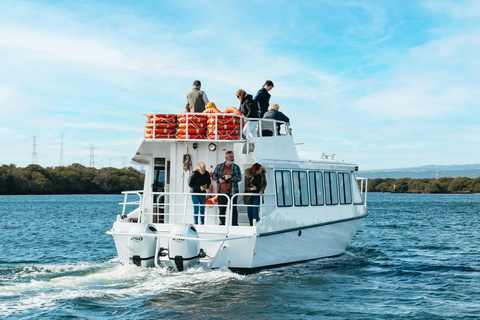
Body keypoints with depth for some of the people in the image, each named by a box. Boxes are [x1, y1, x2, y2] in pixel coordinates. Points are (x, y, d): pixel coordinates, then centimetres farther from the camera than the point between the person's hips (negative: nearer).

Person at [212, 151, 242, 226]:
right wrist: (219, 179, -9)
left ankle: (234, 224, 3)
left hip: (232, 192, -2)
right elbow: (214, 176, 11)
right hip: (221, 192, 2)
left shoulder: (236, 167, 4)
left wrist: (231, 177, -18)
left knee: (233, 209, -2)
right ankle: (222, 224, 18)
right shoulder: (219, 166, 9)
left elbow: (239, 178, -4)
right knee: (221, 209, 8)